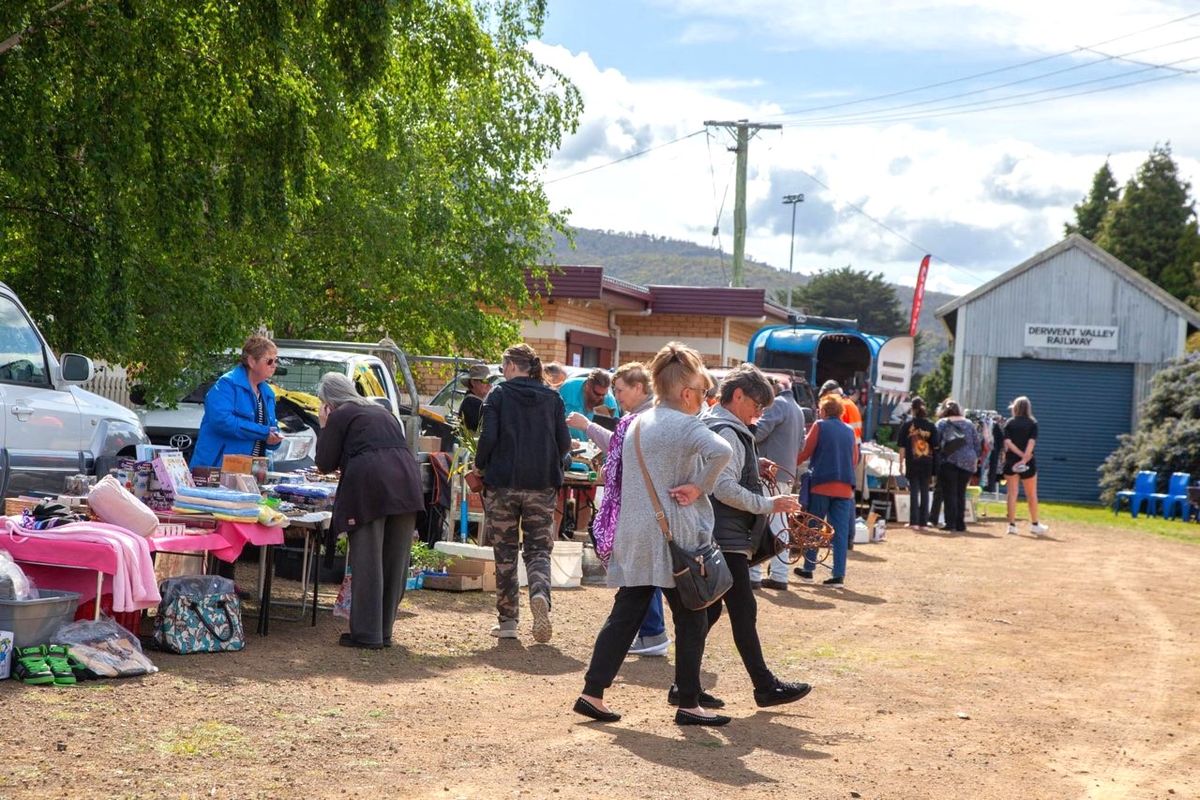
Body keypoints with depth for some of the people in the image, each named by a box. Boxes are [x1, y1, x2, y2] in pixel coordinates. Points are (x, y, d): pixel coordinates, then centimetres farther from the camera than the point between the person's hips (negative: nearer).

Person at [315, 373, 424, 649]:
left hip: (369, 486, -6)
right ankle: (385, 632, 16)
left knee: (366, 562, -1)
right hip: (406, 482, 6)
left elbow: (325, 464, 8)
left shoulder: (339, 416, 8)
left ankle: (366, 634, -2)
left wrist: (324, 428, 19)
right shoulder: (382, 412, 28)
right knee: (395, 561, 10)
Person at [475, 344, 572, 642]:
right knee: (538, 549, 7)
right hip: (542, 486, 2)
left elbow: (488, 437, -10)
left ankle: (508, 620, 10)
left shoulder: (498, 396, -3)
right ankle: (540, 594, -23)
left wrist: (480, 467, 6)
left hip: (503, 483, -2)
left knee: (505, 552, 9)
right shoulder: (552, 398, 5)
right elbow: (564, 442, 3)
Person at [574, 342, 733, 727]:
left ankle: (592, 693, 7)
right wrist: (699, 488, -18)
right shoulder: (685, 425, -10)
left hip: (634, 536, 7)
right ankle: (688, 704, 9)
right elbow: (720, 451, -29)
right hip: (674, 537, -7)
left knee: (624, 615, 10)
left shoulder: (636, 424, 15)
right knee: (691, 620, 4)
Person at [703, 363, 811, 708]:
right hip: (727, 537, -10)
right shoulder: (726, 433, -16)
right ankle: (765, 686, 2)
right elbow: (725, 489, -23)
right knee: (743, 611, -4)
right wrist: (769, 504, -19)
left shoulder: (712, 425, 17)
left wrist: (754, 466, 14)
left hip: (714, 537, 10)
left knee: (710, 609, 11)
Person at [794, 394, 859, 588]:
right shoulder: (849, 431, 10)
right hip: (844, 488, 3)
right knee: (841, 532, 2)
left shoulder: (819, 426, -3)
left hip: (821, 485, -3)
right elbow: (855, 460, 15)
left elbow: (806, 453, -4)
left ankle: (808, 569, 15)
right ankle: (839, 576, -2)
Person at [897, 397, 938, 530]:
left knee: (914, 491, 4)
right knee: (925, 491, 8)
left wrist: (901, 463, 3)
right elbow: (935, 447, 2)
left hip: (912, 463, -1)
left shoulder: (907, 424, -3)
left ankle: (914, 521, 1)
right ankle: (923, 522, 9)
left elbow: (902, 446, -3)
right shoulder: (931, 426, 2)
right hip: (927, 463, 1)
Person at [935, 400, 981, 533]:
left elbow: (935, 442, -1)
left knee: (949, 493, 0)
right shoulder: (969, 423, 13)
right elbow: (976, 443, 11)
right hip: (967, 462, 3)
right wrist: (976, 459, 15)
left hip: (949, 461, -3)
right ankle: (960, 524, 8)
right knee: (961, 493, 9)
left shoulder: (942, 423, 4)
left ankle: (951, 523, -6)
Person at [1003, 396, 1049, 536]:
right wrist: (1025, 457, -17)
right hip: (1028, 463, -1)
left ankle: (1012, 525, 0)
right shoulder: (1032, 423, 1)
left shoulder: (1009, 423, 3)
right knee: (1031, 495, 10)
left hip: (1011, 461, 1)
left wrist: (1020, 455, -11)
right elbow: (1031, 442, -12)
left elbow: (1007, 442, -9)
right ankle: (1034, 525, 16)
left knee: (1012, 494, 3)